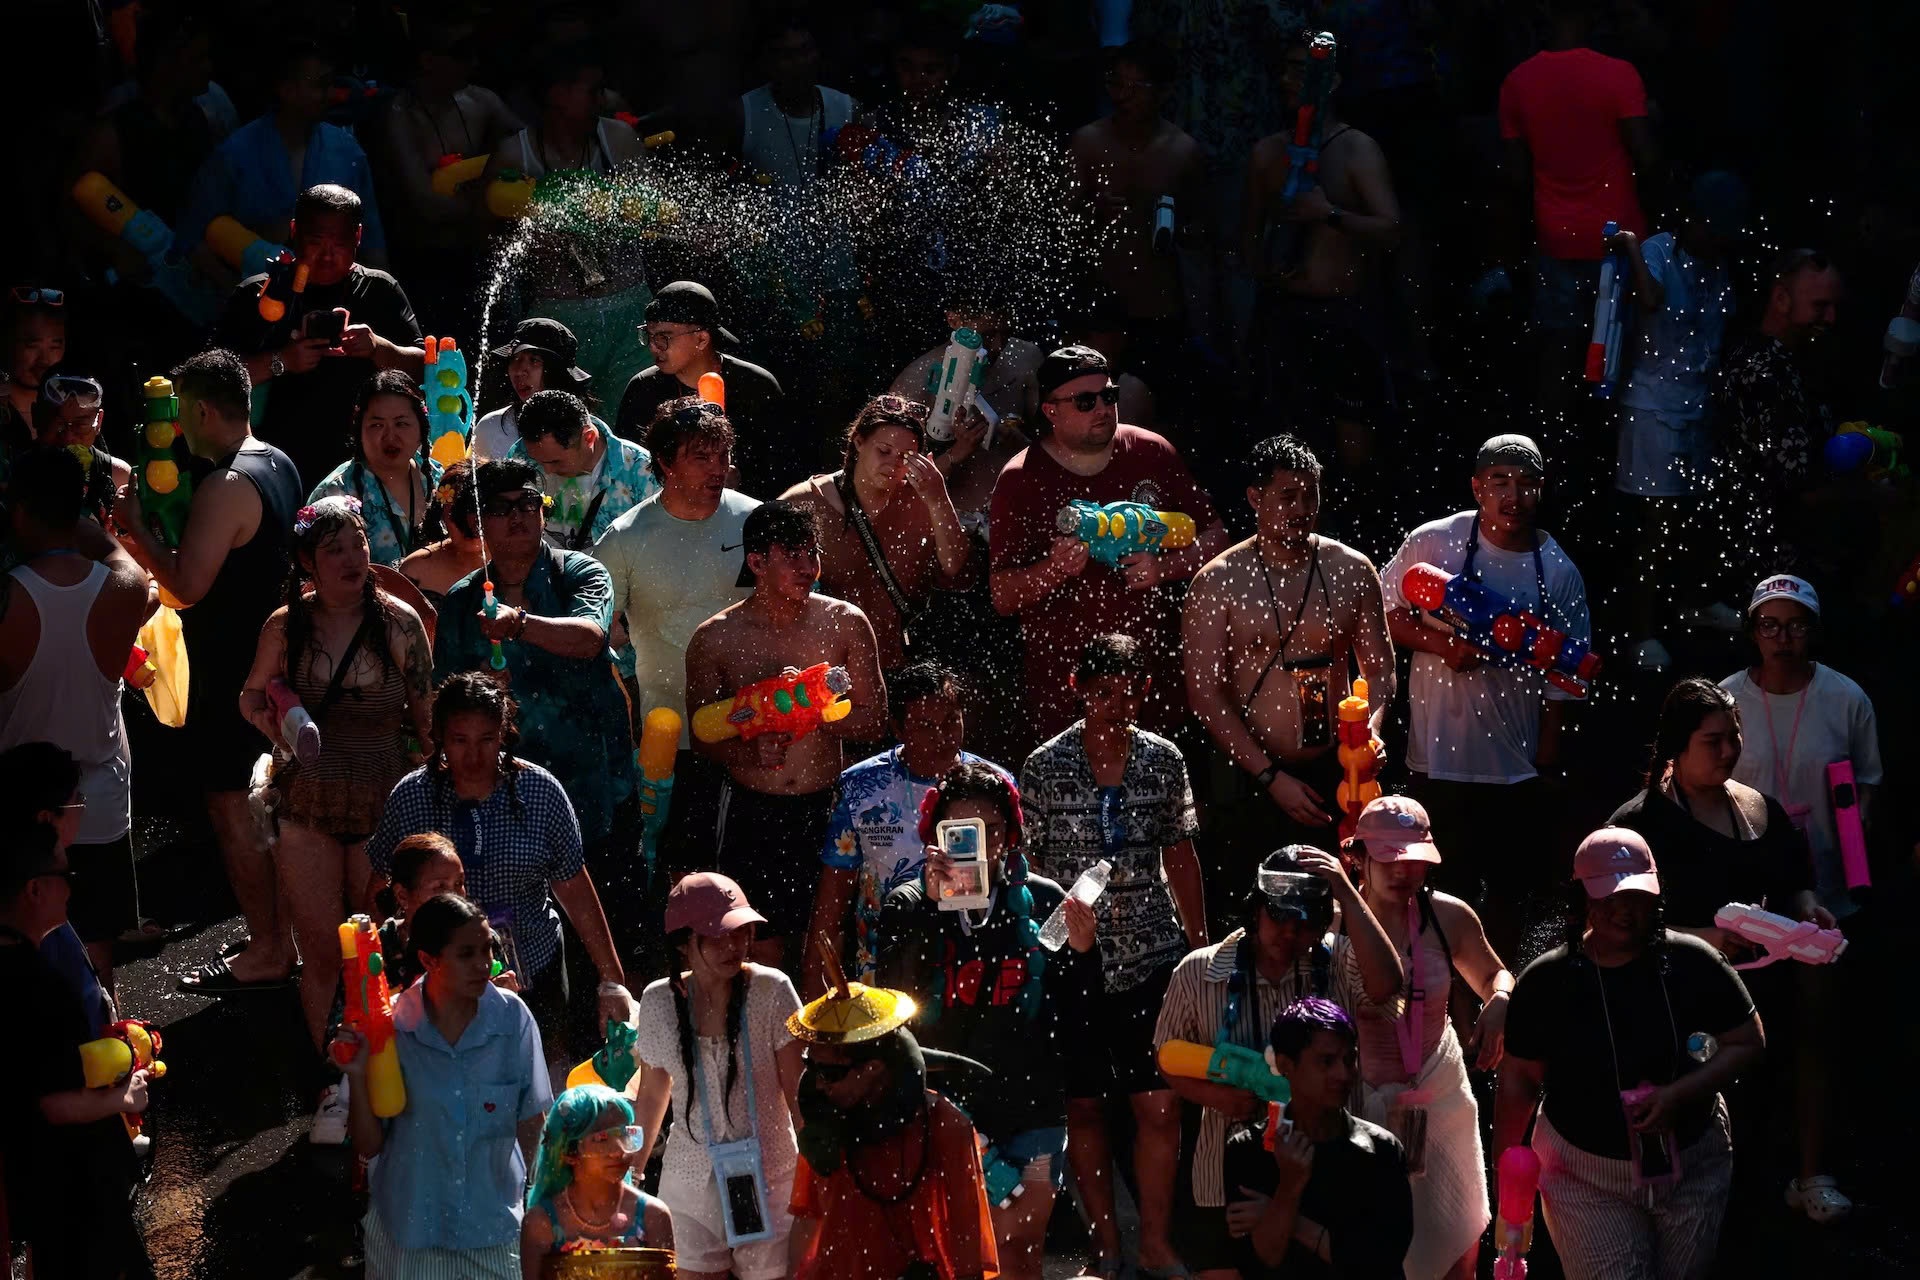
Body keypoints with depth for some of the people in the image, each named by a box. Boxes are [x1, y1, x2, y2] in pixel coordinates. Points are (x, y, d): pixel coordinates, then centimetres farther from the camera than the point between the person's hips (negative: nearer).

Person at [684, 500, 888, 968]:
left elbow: (873, 719, 2)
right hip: (752, 811, -1)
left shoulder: (845, 624, -1)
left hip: (825, 807, 1)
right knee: (760, 952, -2)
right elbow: (702, 736, 3)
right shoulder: (715, 640, -3)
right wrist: (749, 750, -19)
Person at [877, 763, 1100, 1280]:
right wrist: (932, 904, -22)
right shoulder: (909, 907, 1)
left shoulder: (1042, 902, 3)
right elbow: (896, 998, -16)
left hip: (1030, 1112, 0)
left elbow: (1070, 1019, 7)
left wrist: (1082, 952, -11)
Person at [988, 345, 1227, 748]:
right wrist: (1054, 570, -23)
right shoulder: (1021, 480, -3)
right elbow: (1003, 597, -4)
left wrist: (1165, 567, -8)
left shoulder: (1151, 453, 5)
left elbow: (1213, 537, 11)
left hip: (1153, 668, 2)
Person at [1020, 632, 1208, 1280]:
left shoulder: (1163, 759, 5)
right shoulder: (1045, 766, -3)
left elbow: (1180, 856, 13)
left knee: (1160, 1105, -2)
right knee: (1084, 1106, 6)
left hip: (1152, 958, 1)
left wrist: (1201, 945, 13)